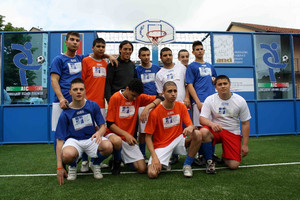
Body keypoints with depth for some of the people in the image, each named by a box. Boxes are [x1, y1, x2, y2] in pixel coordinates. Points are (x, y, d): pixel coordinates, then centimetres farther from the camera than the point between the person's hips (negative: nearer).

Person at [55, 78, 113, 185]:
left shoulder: (93, 105, -4)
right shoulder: (65, 114, -9)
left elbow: (102, 126, 1)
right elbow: (60, 140, -10)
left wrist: (99, 133, -27)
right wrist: (59, 167, -16)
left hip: (92, 138, 2)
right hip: (73, 140, -1)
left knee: (108, 147, -31)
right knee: (67, 155, -36)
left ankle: (96, 164, 6)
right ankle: (72, 166, 5)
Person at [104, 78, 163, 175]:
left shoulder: (138, 97, 1)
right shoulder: (115, 98, -11)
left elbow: (159, 98, -2)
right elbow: (109, 123, -12)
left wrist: (148, 107, -20)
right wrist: (125, 134, -23)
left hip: (129, 138, 4)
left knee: (142, 169, -7)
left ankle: (124, 158, 24)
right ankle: (116, 161, -5)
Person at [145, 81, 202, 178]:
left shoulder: (181, 106, -1)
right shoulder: (155, 112, -14)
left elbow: (191, 125, -1)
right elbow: (148, 137, -10)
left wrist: (190, 128, -28)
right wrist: (154, 157, -21)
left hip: (178, 140, 4)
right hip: (162, 145, -3)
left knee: (197, 134, -25)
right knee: (152, 174, -24)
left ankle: (187, 165, -5)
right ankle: (164, 163, 13)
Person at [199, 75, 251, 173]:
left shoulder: (240, 101, -3)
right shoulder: (210, 99, -6)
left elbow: (245, 123, 1)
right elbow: (202, 118, -13)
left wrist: (245, 145, -2)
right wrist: (212, 124, -36)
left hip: (233, 132, 1)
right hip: (215, 129, 0)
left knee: (234, 165, -15)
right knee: (203, 131, -37)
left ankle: (225, 156, 25)